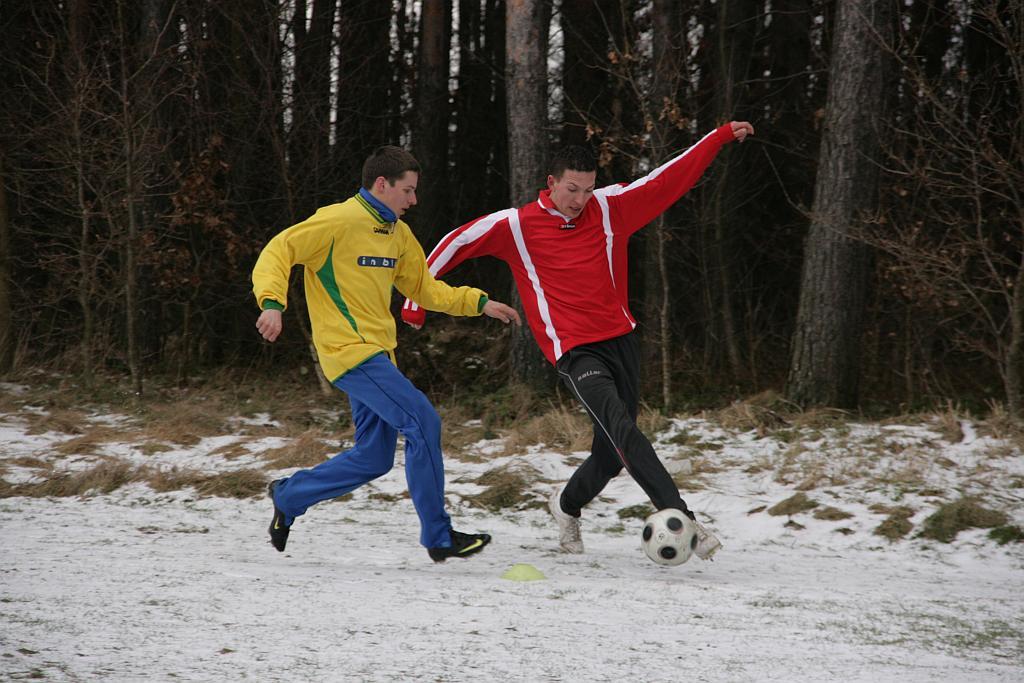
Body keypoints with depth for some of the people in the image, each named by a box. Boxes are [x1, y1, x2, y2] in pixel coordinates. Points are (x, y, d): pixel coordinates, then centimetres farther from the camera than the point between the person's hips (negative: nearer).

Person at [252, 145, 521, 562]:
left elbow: (424, 289, 23)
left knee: (373, 459, 10)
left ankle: (289, 497, 27)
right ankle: (438, 537, -13)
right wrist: (272, 304, -29)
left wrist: (479, 303, 12)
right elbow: (278, 252, -13)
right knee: (422, 421, -18)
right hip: (349, 351, -9)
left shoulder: (398, 234, 15)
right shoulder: (338, 222, -10)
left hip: (377, 355, 9)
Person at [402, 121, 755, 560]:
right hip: (575, 352, -5)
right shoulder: (516, 225, -2)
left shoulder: (610, 207, 6)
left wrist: (722, 136, 10)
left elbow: (669, 179, 11)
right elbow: (457, 243, 6)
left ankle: (568, 505, 39)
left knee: (613, 453, 7)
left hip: (621, 339, 5)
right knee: (622, 429, -25)